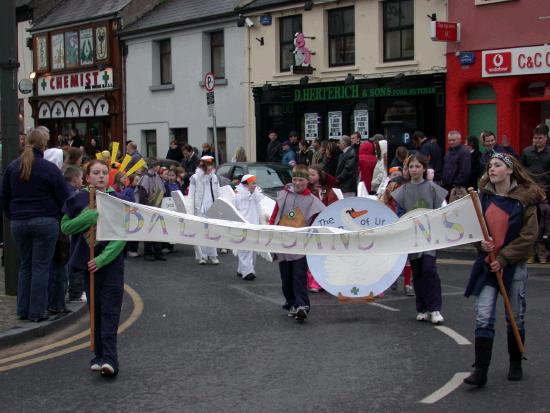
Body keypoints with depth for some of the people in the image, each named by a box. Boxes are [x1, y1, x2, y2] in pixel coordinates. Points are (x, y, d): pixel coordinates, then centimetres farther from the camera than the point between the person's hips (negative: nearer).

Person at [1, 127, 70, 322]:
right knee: (41, 267, 1)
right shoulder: (49, 168, -9)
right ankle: (37, 312, 2)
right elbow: (64, 197, -7)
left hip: (18, 223, 4)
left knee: (25, 266, 14)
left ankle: (23, 310, 16)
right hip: (45, 222, -4)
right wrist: (57, 215, 8)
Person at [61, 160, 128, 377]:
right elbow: (65, 227, 2)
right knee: (95, 311, 9)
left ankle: (109, 359, -13)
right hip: (87, 262, 2)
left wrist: (103, 258, -17)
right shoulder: (78, 200, 4)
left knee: (110, 312, -7)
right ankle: (99, 355, 16)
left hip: (111, 262, -2)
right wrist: (91, 215, -14)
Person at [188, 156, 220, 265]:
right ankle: (201, 256, 3)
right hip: (200, 210, -3)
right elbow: (191, 196, -3)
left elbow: (218, 195, 16)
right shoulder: (195, 178, -2)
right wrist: (191, 212, -8)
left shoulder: (214, 178, 10)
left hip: (212, 210, 3)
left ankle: (212, 256, 9)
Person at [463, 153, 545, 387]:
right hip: (487, 263, 2)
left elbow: (529, 235, -10)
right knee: (483, 318, -6)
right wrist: (481, 243, -11)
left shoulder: (525, 198, -8)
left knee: (515, 318, 12)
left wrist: (503, 258, -14)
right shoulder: (483, 196, 4)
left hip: (513, 265, -2)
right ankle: (480, 370, -5)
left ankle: (516, 364, 30)